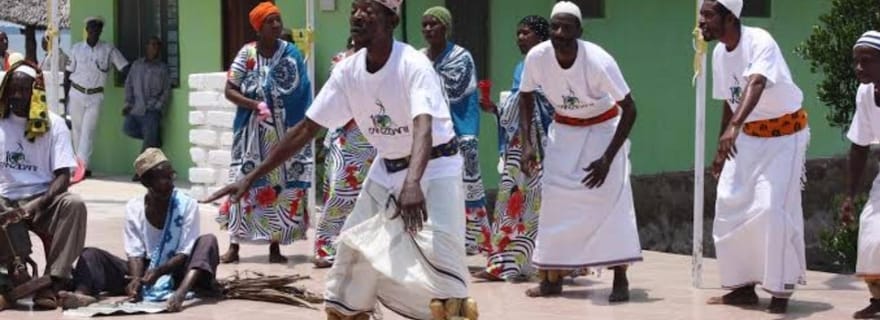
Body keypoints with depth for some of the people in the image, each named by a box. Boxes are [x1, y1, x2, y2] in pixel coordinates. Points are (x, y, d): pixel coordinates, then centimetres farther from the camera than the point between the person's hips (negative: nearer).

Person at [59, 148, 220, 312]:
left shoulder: (187, 205, -8)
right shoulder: (133, 207, -2)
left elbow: (185, 253, -13)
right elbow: (135, 253, -6)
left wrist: (159, 271, -30)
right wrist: (136, 279, -27)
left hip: (176, 272, -2)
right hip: (145, 271, 3)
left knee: (208, 241, -28)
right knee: (91, 254, -12)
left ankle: (180, 293, -54)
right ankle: (83, 294, -46)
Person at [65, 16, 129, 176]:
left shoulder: (109, 50, 0)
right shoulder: (77, 49, 5)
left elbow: (125, 68, -2)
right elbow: (68, 72, 9)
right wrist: (65, 94, 3)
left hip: (95, 96, -2)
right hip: (76, 93, 2)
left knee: (88, 131, -9)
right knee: (78, 130, 6)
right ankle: (85, 166, 14)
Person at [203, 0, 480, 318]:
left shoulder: (413, 65, -26)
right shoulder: (347, 71, -8)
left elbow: (423, 127, -41)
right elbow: (306, 128, -3)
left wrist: (412, 183, -60)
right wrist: (251, 176, -6)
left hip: (435, 168, -6)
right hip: (387, 169, 6)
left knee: (436, 256, -20)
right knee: (354, 251, 9)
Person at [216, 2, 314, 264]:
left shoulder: (292, 54, -1)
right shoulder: (247, 54, -4)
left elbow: (302, 96, 1)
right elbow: (230, 91, -3)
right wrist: (255, 106, -18)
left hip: (285, 133, 1)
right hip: (253, 133, -1)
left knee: (283, 186, 3)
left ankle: (275, 246, 12)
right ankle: (234, 246, 7)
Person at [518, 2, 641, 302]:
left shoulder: (598, 61, -30)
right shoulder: (537, 57, -20)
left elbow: (629, 110, -24)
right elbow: (526, 98, -1)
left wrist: (607, 158, -29)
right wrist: (527, 144, -11)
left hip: (603, 127, -3)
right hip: (564, 128, 4)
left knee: (611, 198, -14)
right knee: (555, 198, 0)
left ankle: (620, 279, -8)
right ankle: (552, 277, 10)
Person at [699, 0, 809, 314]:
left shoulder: (759, 42, -25)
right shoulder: (719, 53, -1)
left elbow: (755, 84, -44)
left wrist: (734, 127, -59)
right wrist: (721, 150, 15)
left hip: (785, 134, -7)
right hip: (748, 136, 7)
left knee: (772, 209, -17)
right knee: (729, 207, 4)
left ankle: (780, 290, -3)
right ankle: (743, 285, 17)